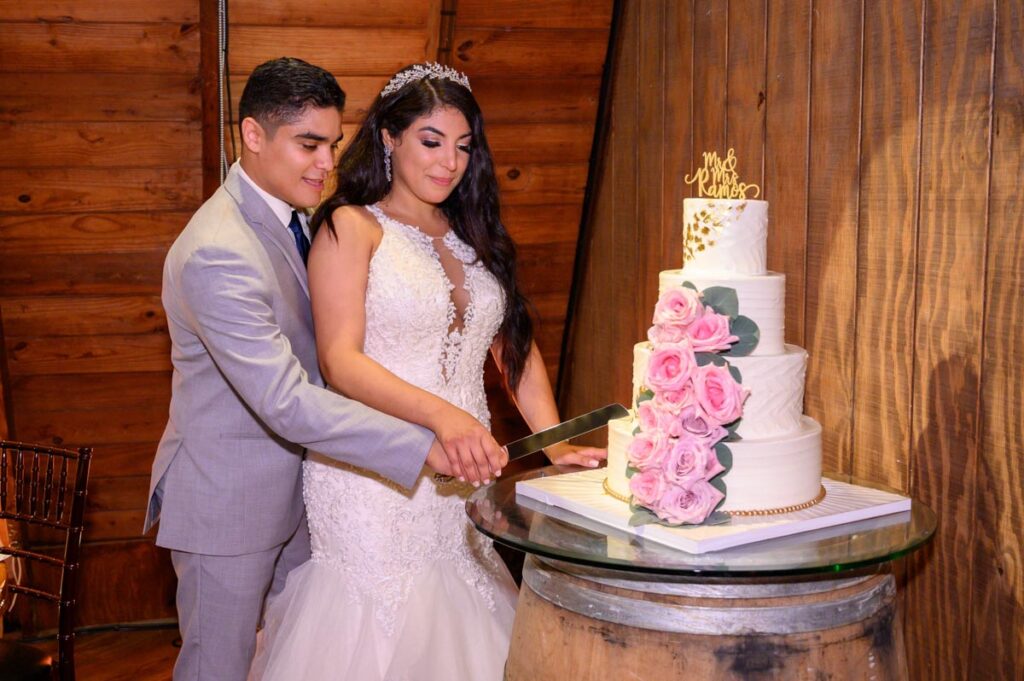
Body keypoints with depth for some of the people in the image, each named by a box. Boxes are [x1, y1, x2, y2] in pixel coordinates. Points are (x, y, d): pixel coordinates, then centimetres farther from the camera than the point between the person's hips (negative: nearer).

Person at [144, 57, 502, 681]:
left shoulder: (290, 216, 3)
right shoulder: (216, 254, -29)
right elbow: (286, 402, -35)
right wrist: (426, 448, -39)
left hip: (291, 486, 9)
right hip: (227, 501, -9)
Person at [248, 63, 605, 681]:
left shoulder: (475, 234, 15)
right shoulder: (351, 228, -4)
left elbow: (515, 346, 11)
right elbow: (341, 361, -14)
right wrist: (443, 416, -29)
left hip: (459, 484, 5)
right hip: (374, 485, -5)